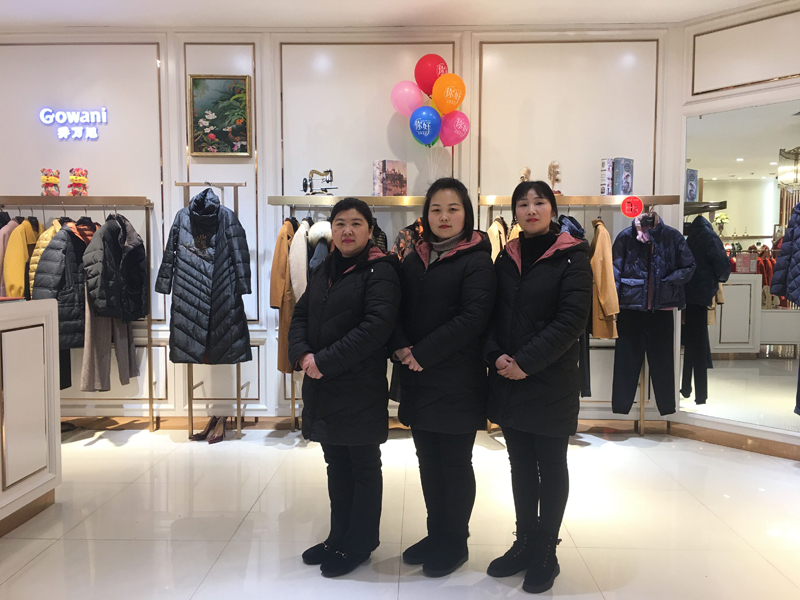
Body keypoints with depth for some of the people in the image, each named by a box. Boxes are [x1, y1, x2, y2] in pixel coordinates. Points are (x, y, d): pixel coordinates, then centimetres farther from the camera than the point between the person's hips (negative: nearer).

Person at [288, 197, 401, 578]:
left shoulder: (380, 271, -10)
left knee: (363, 466, 8)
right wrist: (302, 354, -8)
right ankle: (339, 536, 34)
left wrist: (325, 361, -20)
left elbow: (376, 326, -21)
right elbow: (300, 315, 12)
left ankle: (359, 545, 23)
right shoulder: (322, 271, 13)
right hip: (322, 386, 7)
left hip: (361, 388, -7)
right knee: (336, 463, 18)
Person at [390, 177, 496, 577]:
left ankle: (455, 543, 23)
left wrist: (422, 353, -17)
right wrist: (401, 347, -10)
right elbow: (396, 308, 9)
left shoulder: (476, 261, -7)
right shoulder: (414, 260, 13)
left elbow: (473, 317, -17)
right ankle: (436, 534, 31)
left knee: (456, 462, 6)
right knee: (428, 460, 15)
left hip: (457, 381, -6)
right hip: (417, 379, 6)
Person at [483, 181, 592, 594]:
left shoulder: (571, 257, -5)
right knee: (521, 465, 14)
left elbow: (571, 319, -14)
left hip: (552, 384, -4)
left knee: (551, 467, 8)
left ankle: (545, 553, 22)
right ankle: (524, 544, 29)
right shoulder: (506, 258, 9)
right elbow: (492, 314, 8)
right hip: (507, 381, 5)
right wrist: (495, 355, -10)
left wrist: (527, 361, -19)